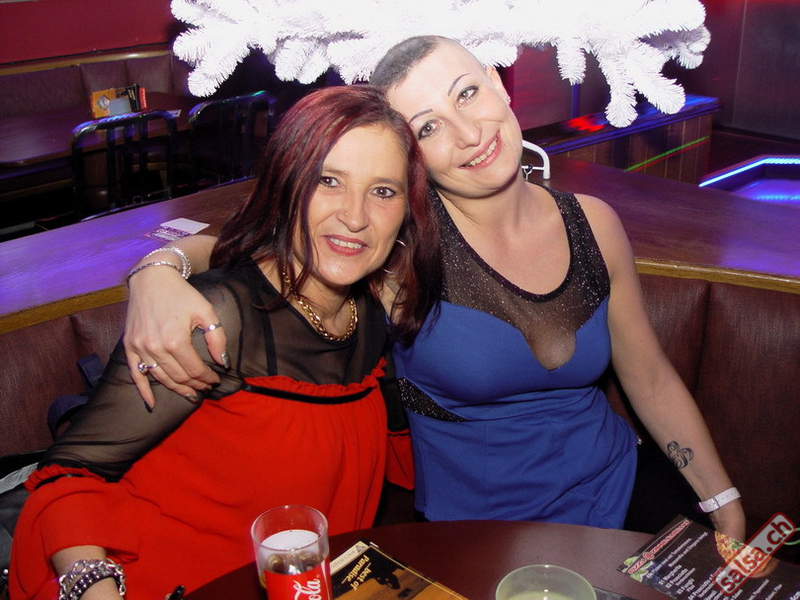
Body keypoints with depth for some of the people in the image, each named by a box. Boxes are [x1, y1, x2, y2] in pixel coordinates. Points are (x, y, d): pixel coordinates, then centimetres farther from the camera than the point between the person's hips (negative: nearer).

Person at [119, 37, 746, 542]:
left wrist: (727, 506, 3)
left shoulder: (592, 223, -3)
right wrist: (158, 276, -37)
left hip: (613, 488, 4)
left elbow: (651, 380, 6)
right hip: (472, 518, -3)